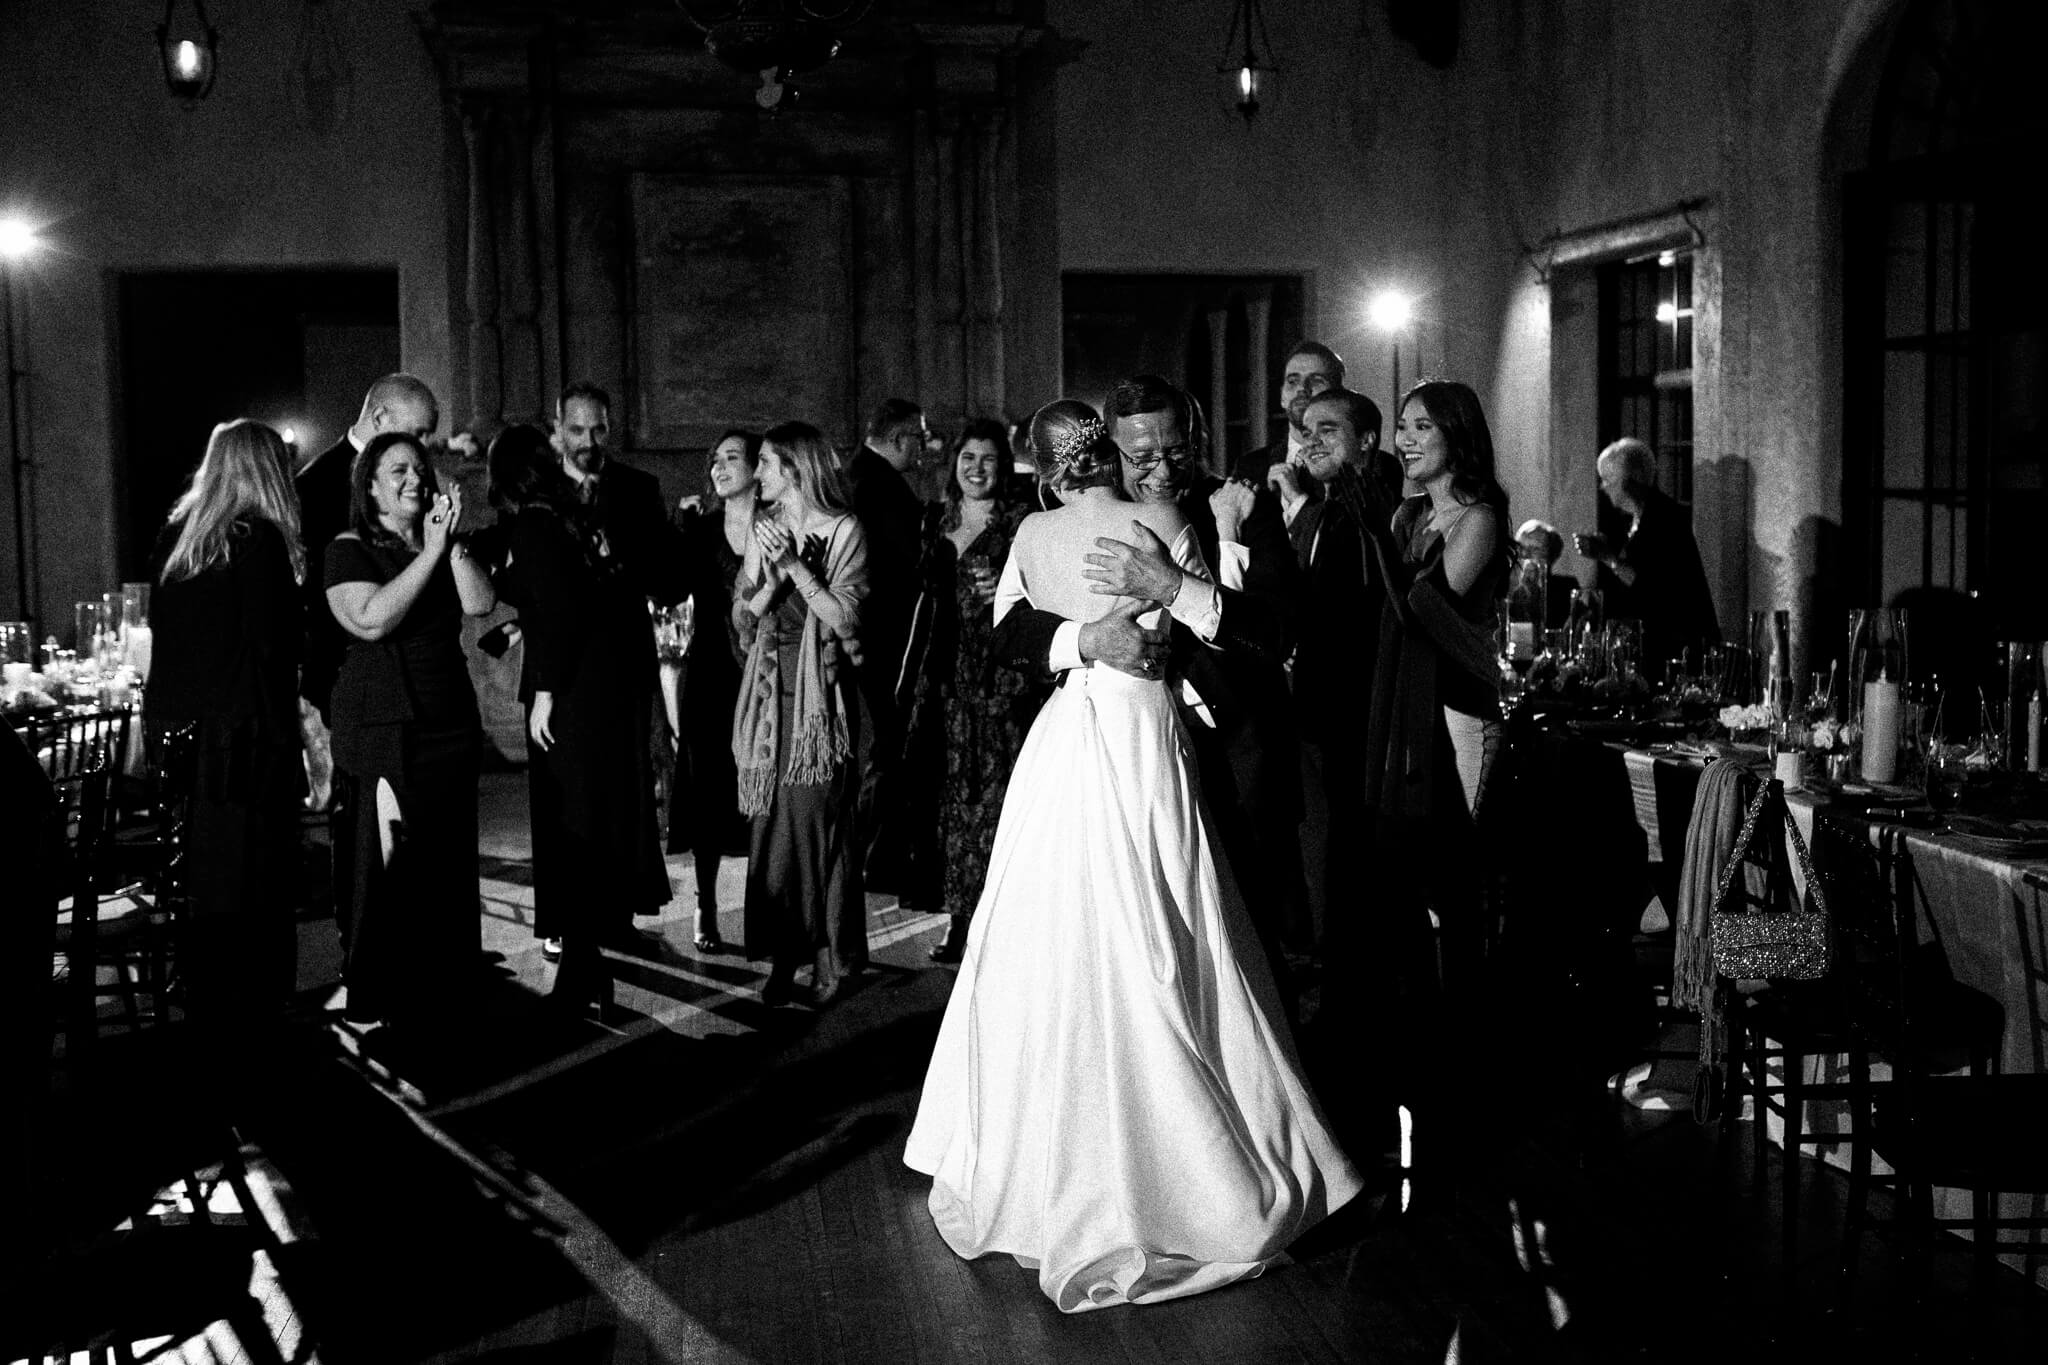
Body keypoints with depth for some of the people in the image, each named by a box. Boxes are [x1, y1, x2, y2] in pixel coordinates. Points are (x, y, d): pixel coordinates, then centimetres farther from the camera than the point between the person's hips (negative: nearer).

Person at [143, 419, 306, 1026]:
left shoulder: (174, 537, 8)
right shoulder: (259, 538, -12)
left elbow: (160, 626, 14)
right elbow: (273, 642, -15)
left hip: (179, 727, 7)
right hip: (245, 732, -7)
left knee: (198, 882, 15)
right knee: (253, 885, 1)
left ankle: (202, 1006, 25)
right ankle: (249, 1008, 6)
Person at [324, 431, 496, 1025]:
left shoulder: (442, 543, 13)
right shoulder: (350, 549, -3)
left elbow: (481, 603, -1)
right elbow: (371, 620, -19)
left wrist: (453, 543, -13)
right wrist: (430, 554, -17)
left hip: (450, 723, 5)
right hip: (383, 727, -5)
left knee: (449, 858, 8)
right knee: (385, 863, -3)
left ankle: (443, 979, 20)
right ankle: (373, 997, 7)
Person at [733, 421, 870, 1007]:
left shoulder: (843, 530, -2)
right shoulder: (764, 530, 13)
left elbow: (845, 619, -9)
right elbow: (741, 619, 10)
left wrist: (798, 567, -13)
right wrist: (772, 582, -8)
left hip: (821, 693, -5)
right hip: (770, 690, 5)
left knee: (818, 821, -4)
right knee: (772, 822, 3)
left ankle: (828, 957, 5)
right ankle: (781, 957, 8)